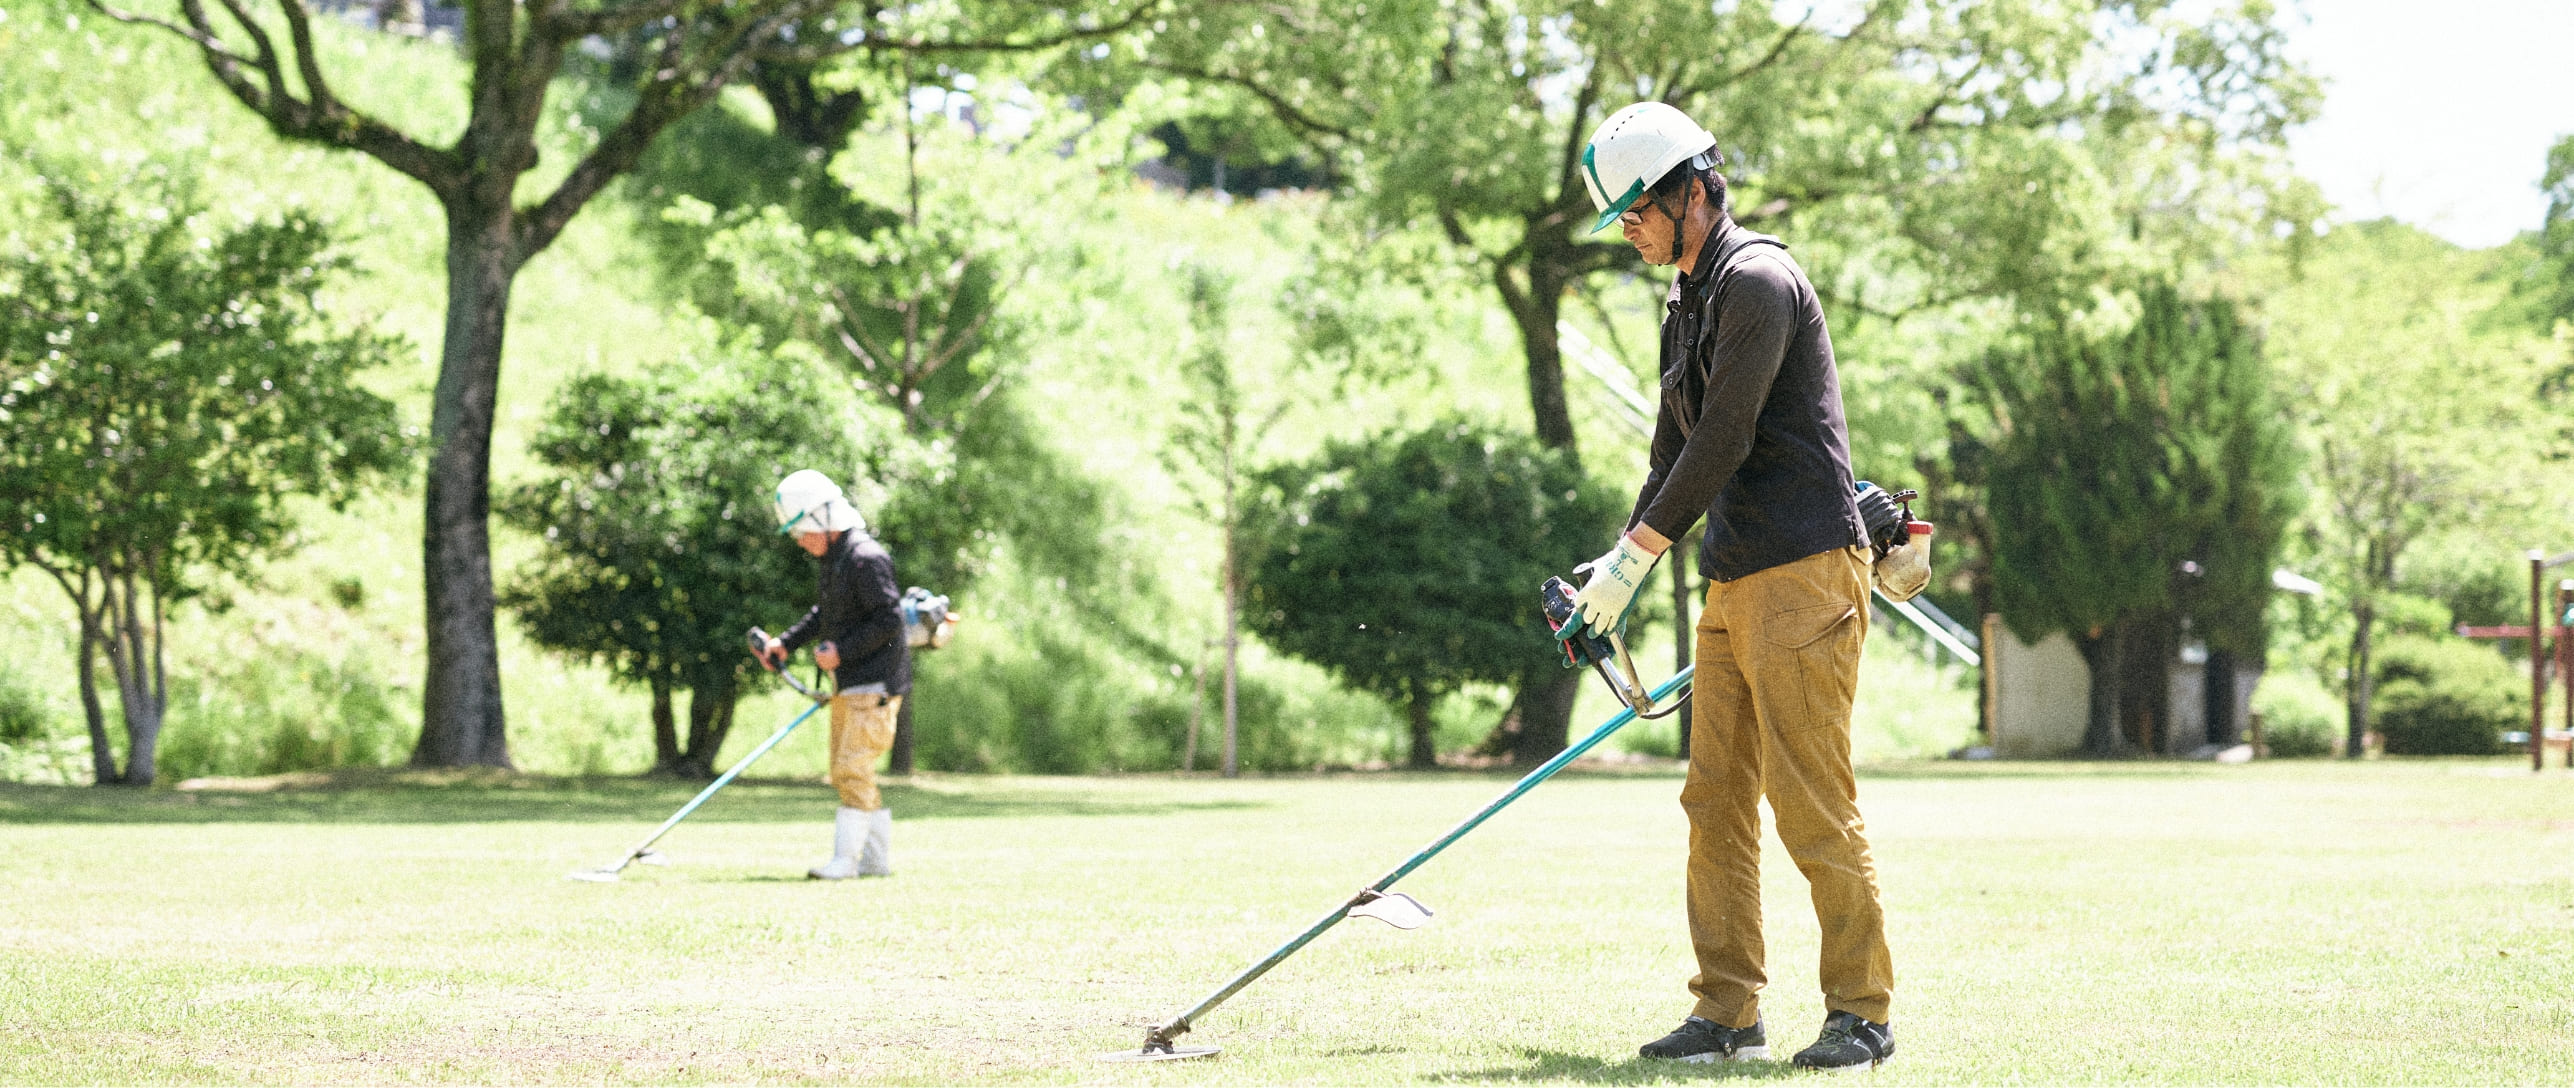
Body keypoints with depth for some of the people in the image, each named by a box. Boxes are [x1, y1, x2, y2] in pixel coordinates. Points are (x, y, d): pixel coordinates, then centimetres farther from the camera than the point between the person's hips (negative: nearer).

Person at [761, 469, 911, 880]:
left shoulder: (865, 558, -17)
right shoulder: (834, 558, 13)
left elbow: (889, 620, -21)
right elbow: (823, 615, 26)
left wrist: (842, 652, -20)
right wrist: (785, 643, 16)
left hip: (875, 685, -10)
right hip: (848, 687, 10)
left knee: (853, 769, -13)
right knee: (844, 773, 11)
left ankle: (845, 859, -11)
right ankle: (877, 858, 17)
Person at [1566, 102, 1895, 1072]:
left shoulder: (1757, 280, -11)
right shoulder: (1689, 305, 19)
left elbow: (1725, 440, -15)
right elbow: (1676, 452, 22)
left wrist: (1635, 553, -10)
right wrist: (1618, 570, 10)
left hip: (1802, 575, -10)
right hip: (1732, 587, 10)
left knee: (1812, 806, -9)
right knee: (1716, 802, 6)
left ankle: (1861, 1011, -1)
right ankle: (1728, 1012, 10)